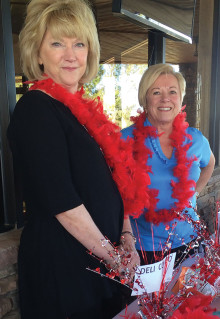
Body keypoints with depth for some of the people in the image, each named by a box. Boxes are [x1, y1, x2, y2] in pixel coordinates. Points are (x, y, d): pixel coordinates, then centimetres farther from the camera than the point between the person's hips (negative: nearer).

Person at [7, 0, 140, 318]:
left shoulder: (84, 109, 7)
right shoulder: (34, 109, -16)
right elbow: (61, 201, -22)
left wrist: (127, 238, 2)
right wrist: (113, 256, -14)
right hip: (60, 264, -7)